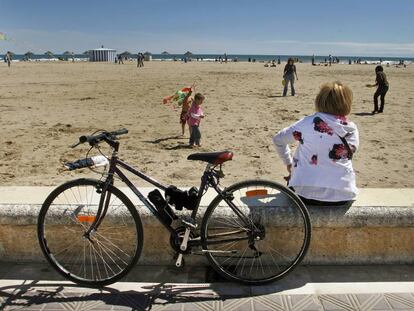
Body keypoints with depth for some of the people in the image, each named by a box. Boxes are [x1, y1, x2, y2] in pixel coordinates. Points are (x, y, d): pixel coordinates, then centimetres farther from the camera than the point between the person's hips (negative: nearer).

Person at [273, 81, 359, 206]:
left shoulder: (308, 123, -7)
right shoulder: (352, 129, -1)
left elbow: (278, 139, 3)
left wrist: (289, 163, 18)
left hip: (305, 195, -2)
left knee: (293, 177, 31)